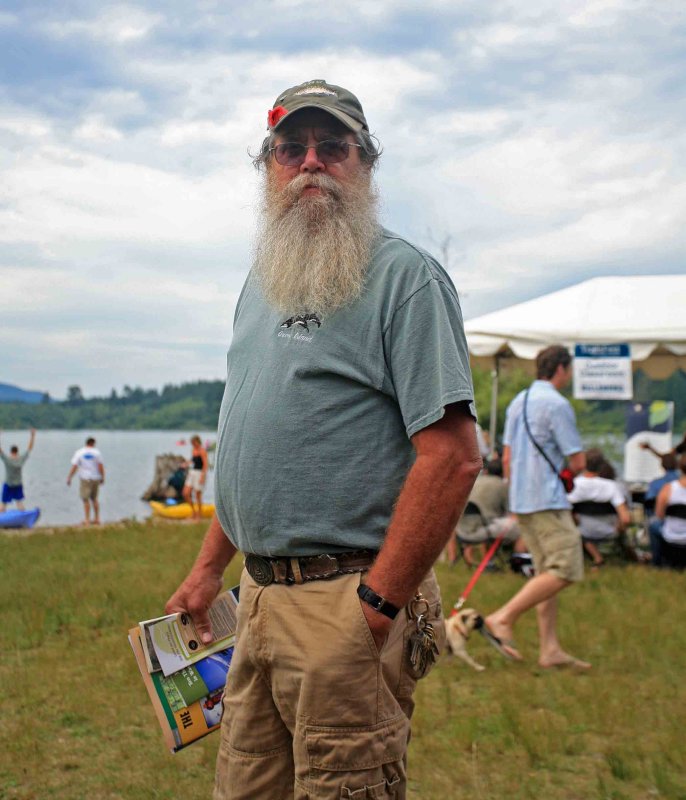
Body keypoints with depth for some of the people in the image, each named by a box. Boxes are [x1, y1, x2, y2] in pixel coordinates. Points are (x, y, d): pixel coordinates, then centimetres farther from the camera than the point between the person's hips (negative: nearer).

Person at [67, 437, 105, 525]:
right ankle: (97, 519, 17)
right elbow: (101, 466, -7)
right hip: (95, 478, 2)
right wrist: (102, 478, 3)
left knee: (86, 499, 3)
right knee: (94, 498, 16)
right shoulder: (96, 452, -1)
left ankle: (87, 520, 0)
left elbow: (74, 467, -7)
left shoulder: (79, 452, -2)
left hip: (85, 479, -2)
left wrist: (69, 478, -1)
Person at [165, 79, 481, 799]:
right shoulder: (262, 281, 16)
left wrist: (376, 605, -19)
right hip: (259, 596, 8)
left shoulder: (405, 275, -9)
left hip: (345, 603, -7)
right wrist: (209, 566, 19)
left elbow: (452, 455, -18)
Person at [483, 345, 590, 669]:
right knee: (566, 570, -9)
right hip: (547, 500, -9)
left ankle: (550, 649, 8)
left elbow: (507, 457, 18)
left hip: (521, 500, 9)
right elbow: (577, 462, -12)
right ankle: (503, 618, -13)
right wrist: (570, 475, 12)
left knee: (547, 572, 10)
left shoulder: (517, 402, 15)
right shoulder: (556, 404, -12)